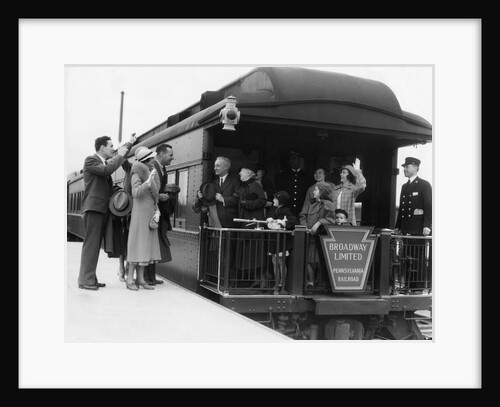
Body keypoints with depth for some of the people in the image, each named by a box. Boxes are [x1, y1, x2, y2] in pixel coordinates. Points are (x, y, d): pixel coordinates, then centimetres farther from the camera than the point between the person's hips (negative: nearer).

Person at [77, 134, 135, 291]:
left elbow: (118, 160, 39)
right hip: (93, 207, -9)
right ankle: (85, 280, -11)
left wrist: (129, 144, 41)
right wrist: (119, 155, -10)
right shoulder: (90, 160, -6)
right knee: (91, 243, -11)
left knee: (96, 244, 8)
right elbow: (107, 170, -23)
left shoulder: (105, 162, 19)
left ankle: (90, 278, 11)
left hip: (102, 209, 9)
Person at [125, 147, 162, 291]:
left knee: (146, 246, 5)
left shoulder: (152, 173, 15)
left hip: (151, 213, 7)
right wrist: (148, 182, -29)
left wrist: (157, 212, 5)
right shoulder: (137, 173, -6)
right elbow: (135, 193, -18)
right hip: (140, 212, -7)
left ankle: (140, 278, 8)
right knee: (137, 245, -7)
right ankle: (129, 279, -3)